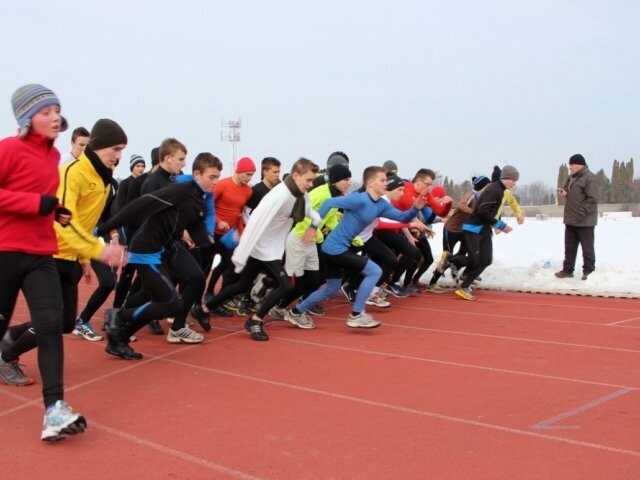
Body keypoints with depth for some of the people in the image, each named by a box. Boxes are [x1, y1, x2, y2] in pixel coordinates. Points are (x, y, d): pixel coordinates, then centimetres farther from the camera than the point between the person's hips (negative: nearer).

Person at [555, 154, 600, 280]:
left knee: (587, 247, 2)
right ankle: (567, 270, 20)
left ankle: (588, 271, 10)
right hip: (571, 219, 9)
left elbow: (593, 199, -21)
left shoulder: (590, 178, -15)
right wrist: (564, 191, 5)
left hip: (585, 221, -9)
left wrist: (581, 213, -22)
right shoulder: (572, 177, 14)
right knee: (569, 246, 13)